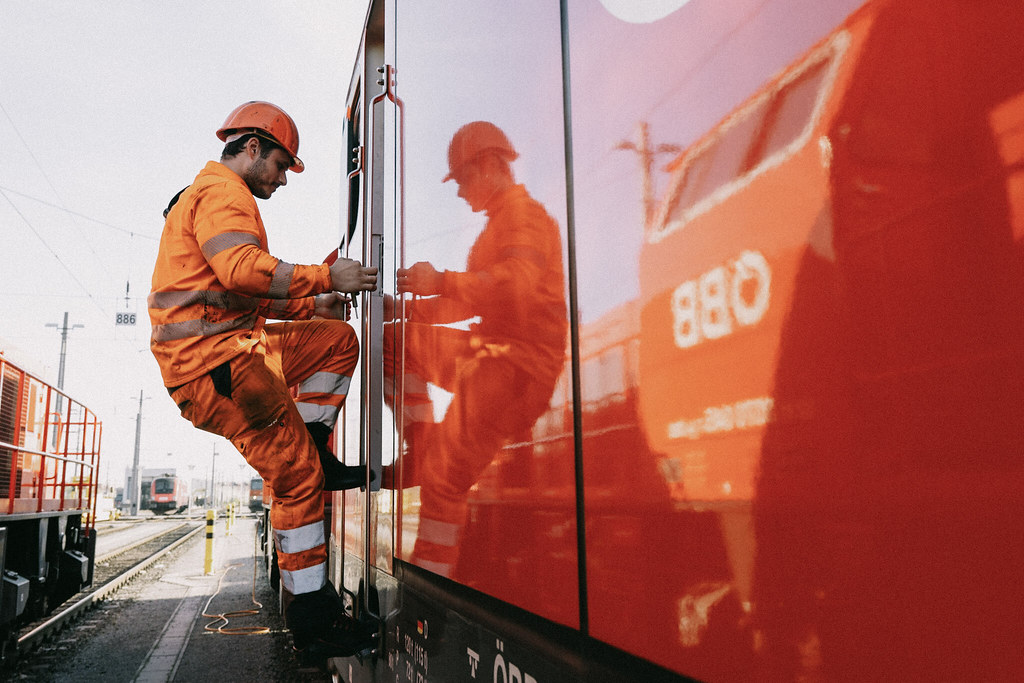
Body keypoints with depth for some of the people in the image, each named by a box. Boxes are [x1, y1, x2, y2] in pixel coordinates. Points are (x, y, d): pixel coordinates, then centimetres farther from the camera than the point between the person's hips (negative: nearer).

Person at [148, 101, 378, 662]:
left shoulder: (213, 193, 30)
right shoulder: (222, 191, -4)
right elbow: (241, 269, -23)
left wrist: (309, 305, 19)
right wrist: (325, 277, -17)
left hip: (231, 348, 10)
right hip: (212, 354, -10)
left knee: (337, 339, 13)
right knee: (296, 477, -10)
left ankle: (311, 452, 5)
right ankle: (311, 618, -4)